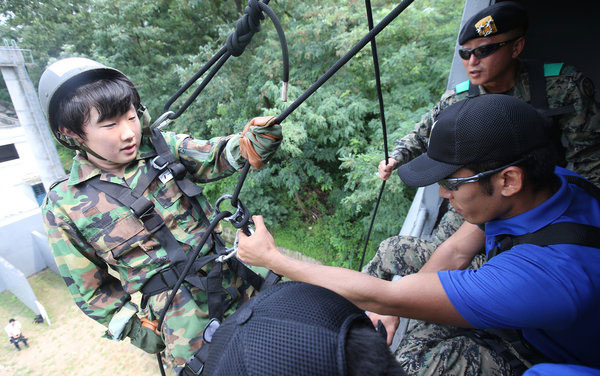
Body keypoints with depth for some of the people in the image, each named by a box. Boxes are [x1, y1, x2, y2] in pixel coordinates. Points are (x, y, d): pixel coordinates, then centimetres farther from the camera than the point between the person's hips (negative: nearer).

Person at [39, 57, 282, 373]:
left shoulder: (163, 147, -1)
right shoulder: (64, 207, -4)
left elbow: (218, 157, -11)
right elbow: (91, 289, 3)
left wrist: (259, 137, -30)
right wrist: (136, 330, 3)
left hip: (237, 278, 3)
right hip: (177, 316, -2)